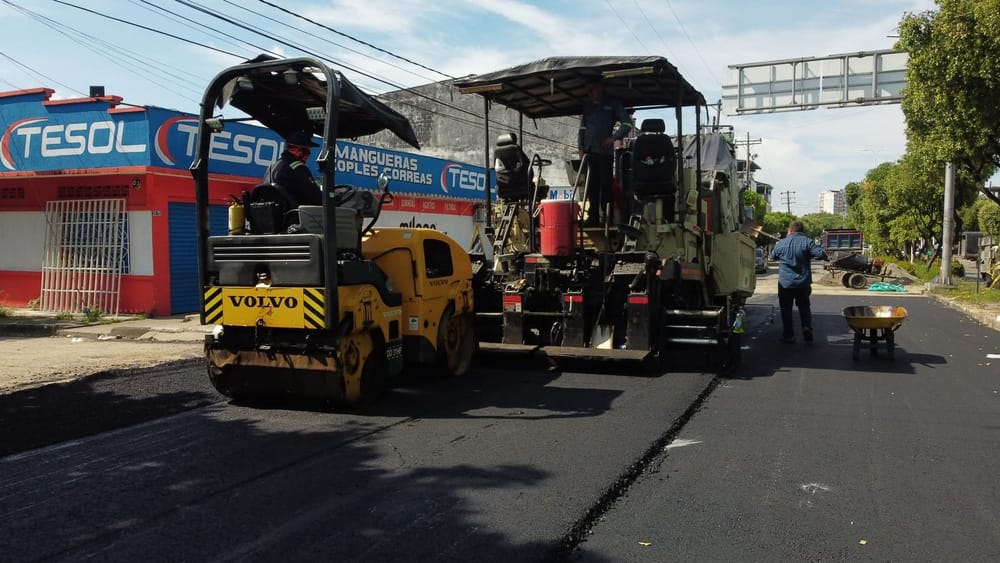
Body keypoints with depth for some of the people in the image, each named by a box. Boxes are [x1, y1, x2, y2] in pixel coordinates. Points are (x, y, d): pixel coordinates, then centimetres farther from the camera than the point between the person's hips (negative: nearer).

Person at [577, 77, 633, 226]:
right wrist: (581, 148, 7)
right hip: (589, 151, 4)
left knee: (606, 185, -5)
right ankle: (593, 217, 7)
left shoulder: (613, 104, 5)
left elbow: (627, 122, 3)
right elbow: (582, 128, 17)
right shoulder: (586, 106, 16)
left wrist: (614, 137, -10)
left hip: (605, 151, -4)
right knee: (592, 186, 3)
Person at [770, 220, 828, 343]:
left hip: (785, 283, -1)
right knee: (804, 307, 17)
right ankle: (807, 328, 0)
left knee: (786, 309, 9)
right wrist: (826, 257, 6)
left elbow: (773, 256, 14)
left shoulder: (781, 243, -4)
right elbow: (821, 254, -17)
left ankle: (788, 335, 10)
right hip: (803, 282, 1)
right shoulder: (807, 241, -8)